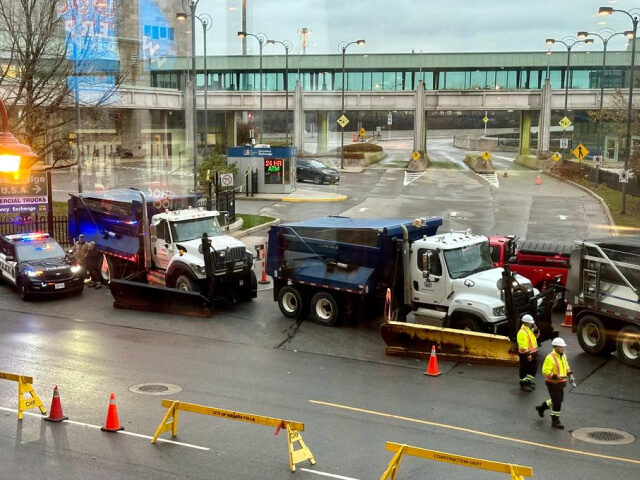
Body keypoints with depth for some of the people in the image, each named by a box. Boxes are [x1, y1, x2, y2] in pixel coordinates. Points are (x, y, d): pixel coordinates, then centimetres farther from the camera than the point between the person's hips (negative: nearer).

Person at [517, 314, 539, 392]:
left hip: (533, 353, 10)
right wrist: (527, 355, -28)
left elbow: (536, 335, 19)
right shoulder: (522, 332, -24)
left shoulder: (530, 329, 7)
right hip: (526, 354, -10)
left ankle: (528, 381, 37)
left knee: (533, 368, 21)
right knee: (524, 369, 3)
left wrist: (535, 329, 1)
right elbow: (523, 346, -26)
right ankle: (523, 385, 14)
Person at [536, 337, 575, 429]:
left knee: (559, 400, 21)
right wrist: (556, 377, -32)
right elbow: (545, 371, -25)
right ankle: (555, 421, 10)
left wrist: (570, 375, 4)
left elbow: (566, 367, 18)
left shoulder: (563, 356, 4)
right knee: (557, 402, -4)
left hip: (560, 383, 9)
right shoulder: (550, 358, -22)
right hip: (553, 383, -9)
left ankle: (542, 407, 39)